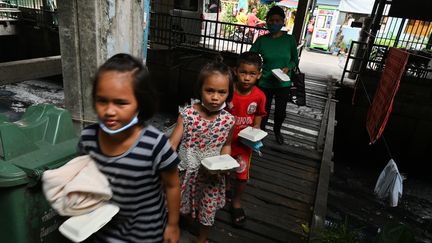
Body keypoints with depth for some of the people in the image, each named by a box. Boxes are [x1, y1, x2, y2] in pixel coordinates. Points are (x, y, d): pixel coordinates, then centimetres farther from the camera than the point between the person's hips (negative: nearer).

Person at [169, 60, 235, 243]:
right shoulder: (187, 114, -19)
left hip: (212, 175, 1)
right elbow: (173, 143, -16)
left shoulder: (228, 120, -13)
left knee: (208, 210, 18)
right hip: (186, 172, 0)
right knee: (176, 207, 21)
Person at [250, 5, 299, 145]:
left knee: (281, 111, 14)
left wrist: (288, 68, -14)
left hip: (283, 84, 1)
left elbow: (295, 60, 5)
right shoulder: (262, 40, -7)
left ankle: (277, 130, 46)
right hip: (265, 83, -1)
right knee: (263, 111, 10)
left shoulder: (290, 39, -5)